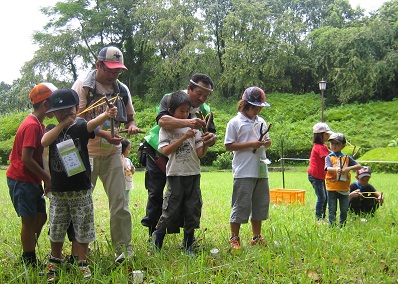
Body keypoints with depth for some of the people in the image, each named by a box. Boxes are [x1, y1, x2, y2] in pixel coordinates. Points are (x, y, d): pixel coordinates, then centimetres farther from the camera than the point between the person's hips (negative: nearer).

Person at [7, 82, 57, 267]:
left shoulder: (38, 124, 11)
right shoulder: (32, 126, -20)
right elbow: (26, 158, -24)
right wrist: (46, 177, -17)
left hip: (31, 180, 9)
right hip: (21, 180, -9)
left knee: (40, 217, 12)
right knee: (29, 220, -2)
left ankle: (29, 257, 23)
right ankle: (29, 262, 10)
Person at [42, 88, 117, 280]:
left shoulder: (80, 127, -5)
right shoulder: (52, 129, 4)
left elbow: (92, 124, -28)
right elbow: (44, 142, -17)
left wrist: (106, 115, -50)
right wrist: (62, 124, -18)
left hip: (81, 190, -2)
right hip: (58, 191, 3)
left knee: (83, 229, 7)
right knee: (56, 229, 15)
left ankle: (82, 263, 23)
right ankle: (55, 262, 35)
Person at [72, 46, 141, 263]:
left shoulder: (122, 90, 9)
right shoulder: (82, 86, -5)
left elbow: (129, 118, 18)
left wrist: (132, 126, -6)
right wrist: (102, 133, -25)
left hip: (112, 152, 3)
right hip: (86, 153, -3)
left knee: (119, 201, -3)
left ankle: (124, 247, 4)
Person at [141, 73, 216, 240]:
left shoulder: (205, 111, -6)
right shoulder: (170, 99, -20)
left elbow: (211, 135, -15)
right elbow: (162, 120, -39)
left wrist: (212, 138, -42)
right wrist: (188, 123, -56)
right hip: (157, 153, -3)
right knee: (156, 193, -4)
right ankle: (153, 233, 7)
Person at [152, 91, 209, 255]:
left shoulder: (193, 128, 8)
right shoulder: (166, 129, 2)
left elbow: (201, 154, 4)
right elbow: (165, 151, -13)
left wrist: (206, 143, -16)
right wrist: (184, 137, -17)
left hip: (193, 174, 3)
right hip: (175, 175, -3)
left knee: (193, 211, 6)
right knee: (171, 210, -3)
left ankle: (188, 246, 18)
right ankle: (157, 239, 18)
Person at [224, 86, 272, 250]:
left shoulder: (261, 122, 15)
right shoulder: (235, 122, -5)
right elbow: (228, 145, -10)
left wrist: (267, 142, -1)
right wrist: (251, 144, -16)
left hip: (261, 171, 7)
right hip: (243, 173, -7)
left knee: (260, 204, 12)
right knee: (241, 205, -2)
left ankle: (256, 237, 25)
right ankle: (234, 238, 11)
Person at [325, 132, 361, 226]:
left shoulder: (347, 158, 5)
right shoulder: (329, 157, -1)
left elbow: (359, 166, -2)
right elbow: (328, 168, -19)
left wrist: (349, 168, -20)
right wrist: (336, 169, -40)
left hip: (344, 188, 2)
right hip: (332, 188, -2)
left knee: (344, 210, 11)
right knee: (332, 210, 5)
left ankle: (342, 226, 25)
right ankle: (332, 226, 13)